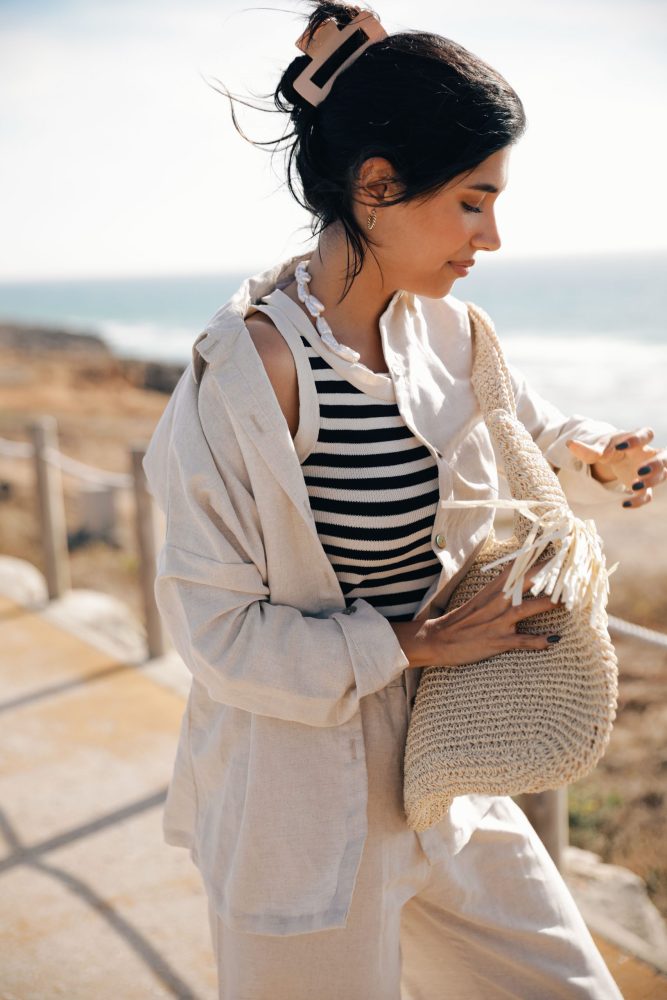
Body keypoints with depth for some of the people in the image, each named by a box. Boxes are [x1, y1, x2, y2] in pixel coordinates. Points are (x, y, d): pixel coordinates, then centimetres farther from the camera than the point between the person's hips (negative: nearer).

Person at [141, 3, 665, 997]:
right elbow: (215, 627, -20)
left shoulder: (442, 330, -3)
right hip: (305, 800, -7)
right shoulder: (251, 366, -23)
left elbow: (529, 428, 17)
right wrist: (416, 645, -18)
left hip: (441, 769, 7)